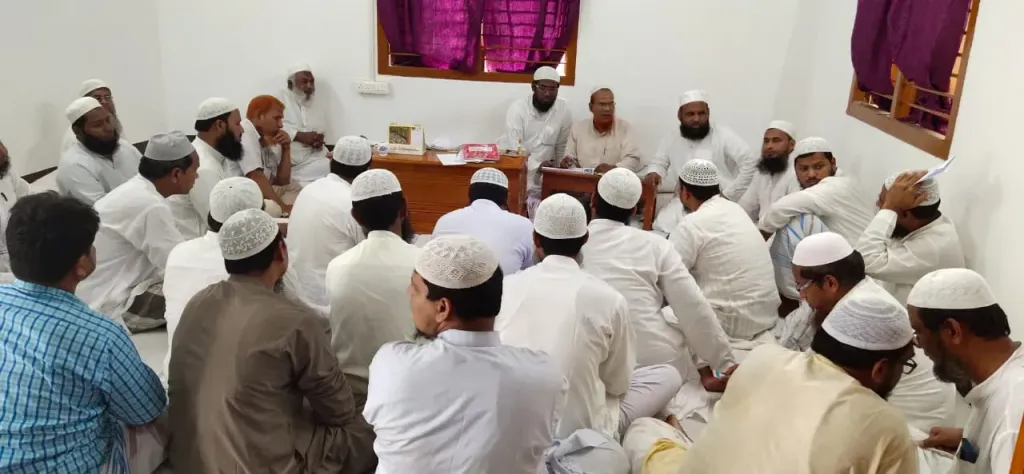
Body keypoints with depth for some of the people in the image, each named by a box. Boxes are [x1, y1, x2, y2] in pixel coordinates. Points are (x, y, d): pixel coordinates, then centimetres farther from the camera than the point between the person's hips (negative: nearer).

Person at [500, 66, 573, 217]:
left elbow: (561, 148, 5)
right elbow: (514, 149, -19)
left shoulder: (564, 111, -4)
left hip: (539, 177, 2)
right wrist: (537, 166, -33)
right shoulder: (517, 108, -10)